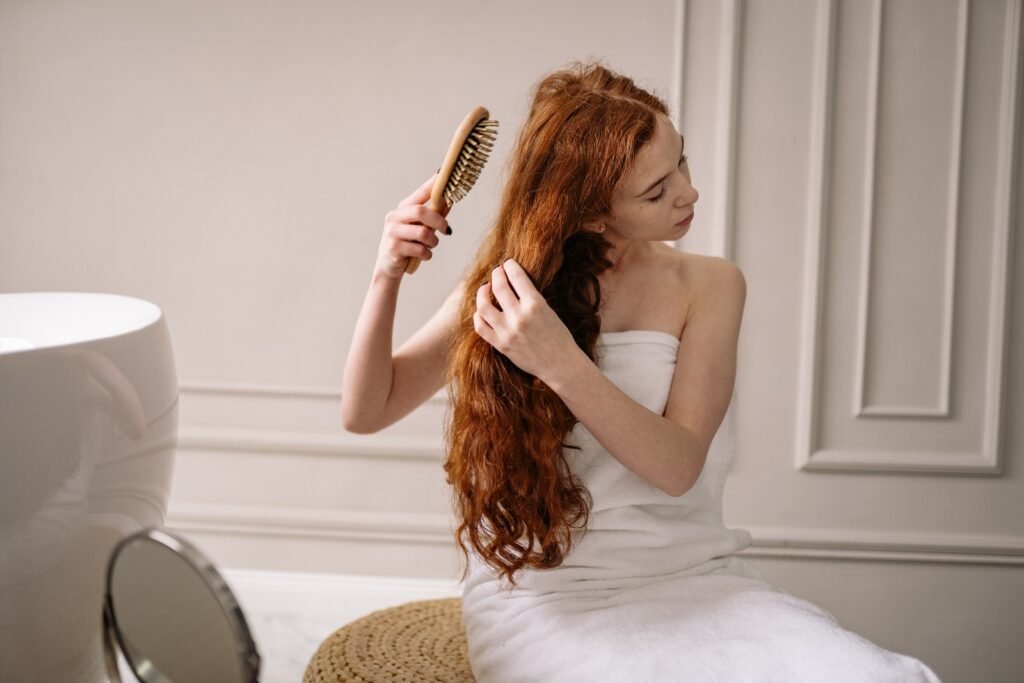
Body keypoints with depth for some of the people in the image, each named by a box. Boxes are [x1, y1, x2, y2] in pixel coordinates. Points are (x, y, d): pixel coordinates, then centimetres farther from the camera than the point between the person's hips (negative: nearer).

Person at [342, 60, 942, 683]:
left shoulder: (708, 286, 1)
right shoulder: (509, 287, 2)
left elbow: (678, 466, -10)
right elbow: (366, 412, 3)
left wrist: (563, 365, -25)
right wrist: (387, 278, -12)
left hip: (691, 578, 2)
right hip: (544, 597, -1)